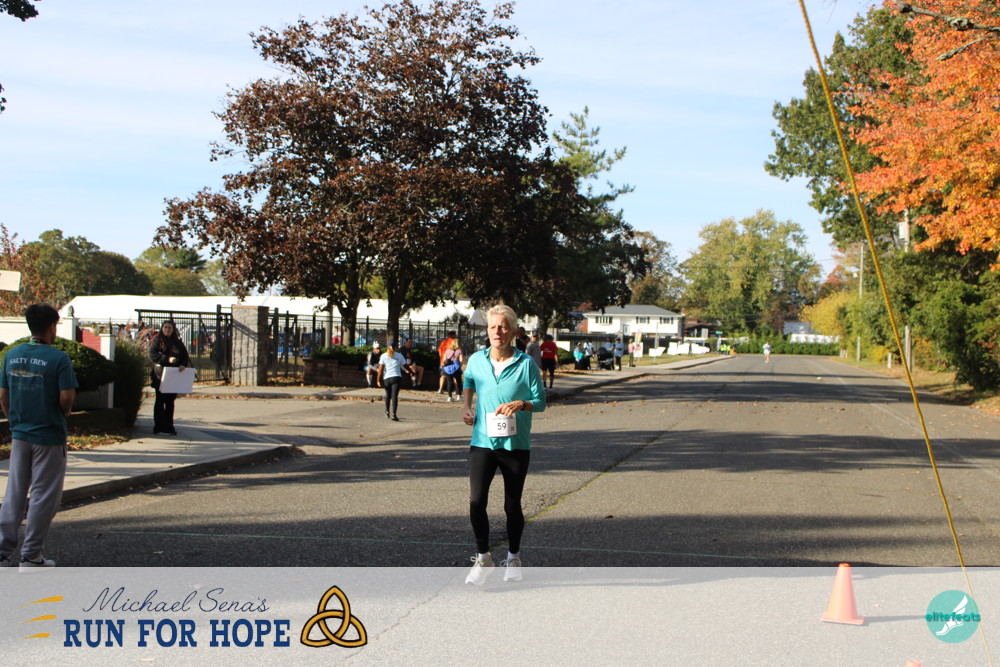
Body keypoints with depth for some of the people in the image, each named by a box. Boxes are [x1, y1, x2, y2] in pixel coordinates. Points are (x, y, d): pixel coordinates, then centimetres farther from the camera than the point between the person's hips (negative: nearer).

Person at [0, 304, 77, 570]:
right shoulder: (58, 358, -14)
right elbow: (66, 398, -17)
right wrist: (64, 413, 5)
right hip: (49, 436, -5)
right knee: (43, 495, 4)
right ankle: (31, 555, 6)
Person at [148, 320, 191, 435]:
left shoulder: (177, 342, 14)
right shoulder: (157, 340, 1)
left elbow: (185, 356, 11)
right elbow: (152, 355, -12)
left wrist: (183, 365, -10)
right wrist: (167, 359, -23)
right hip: (160, 375, -4)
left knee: (170, 401, 8)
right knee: (160, 400, -1)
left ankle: (169, 427, 13)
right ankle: (159, 427, 2)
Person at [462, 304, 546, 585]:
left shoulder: (525, 363, -7)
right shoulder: (477, 360, 2)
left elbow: (540, 401, -3)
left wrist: (521, 404, -21)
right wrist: (467, 408, 11)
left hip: (515, 444, -2)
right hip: (482, 442, 2)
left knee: (512, 505, 7)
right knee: (476, 501, -9)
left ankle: (513, 558, 27)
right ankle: (483, 557, 9)